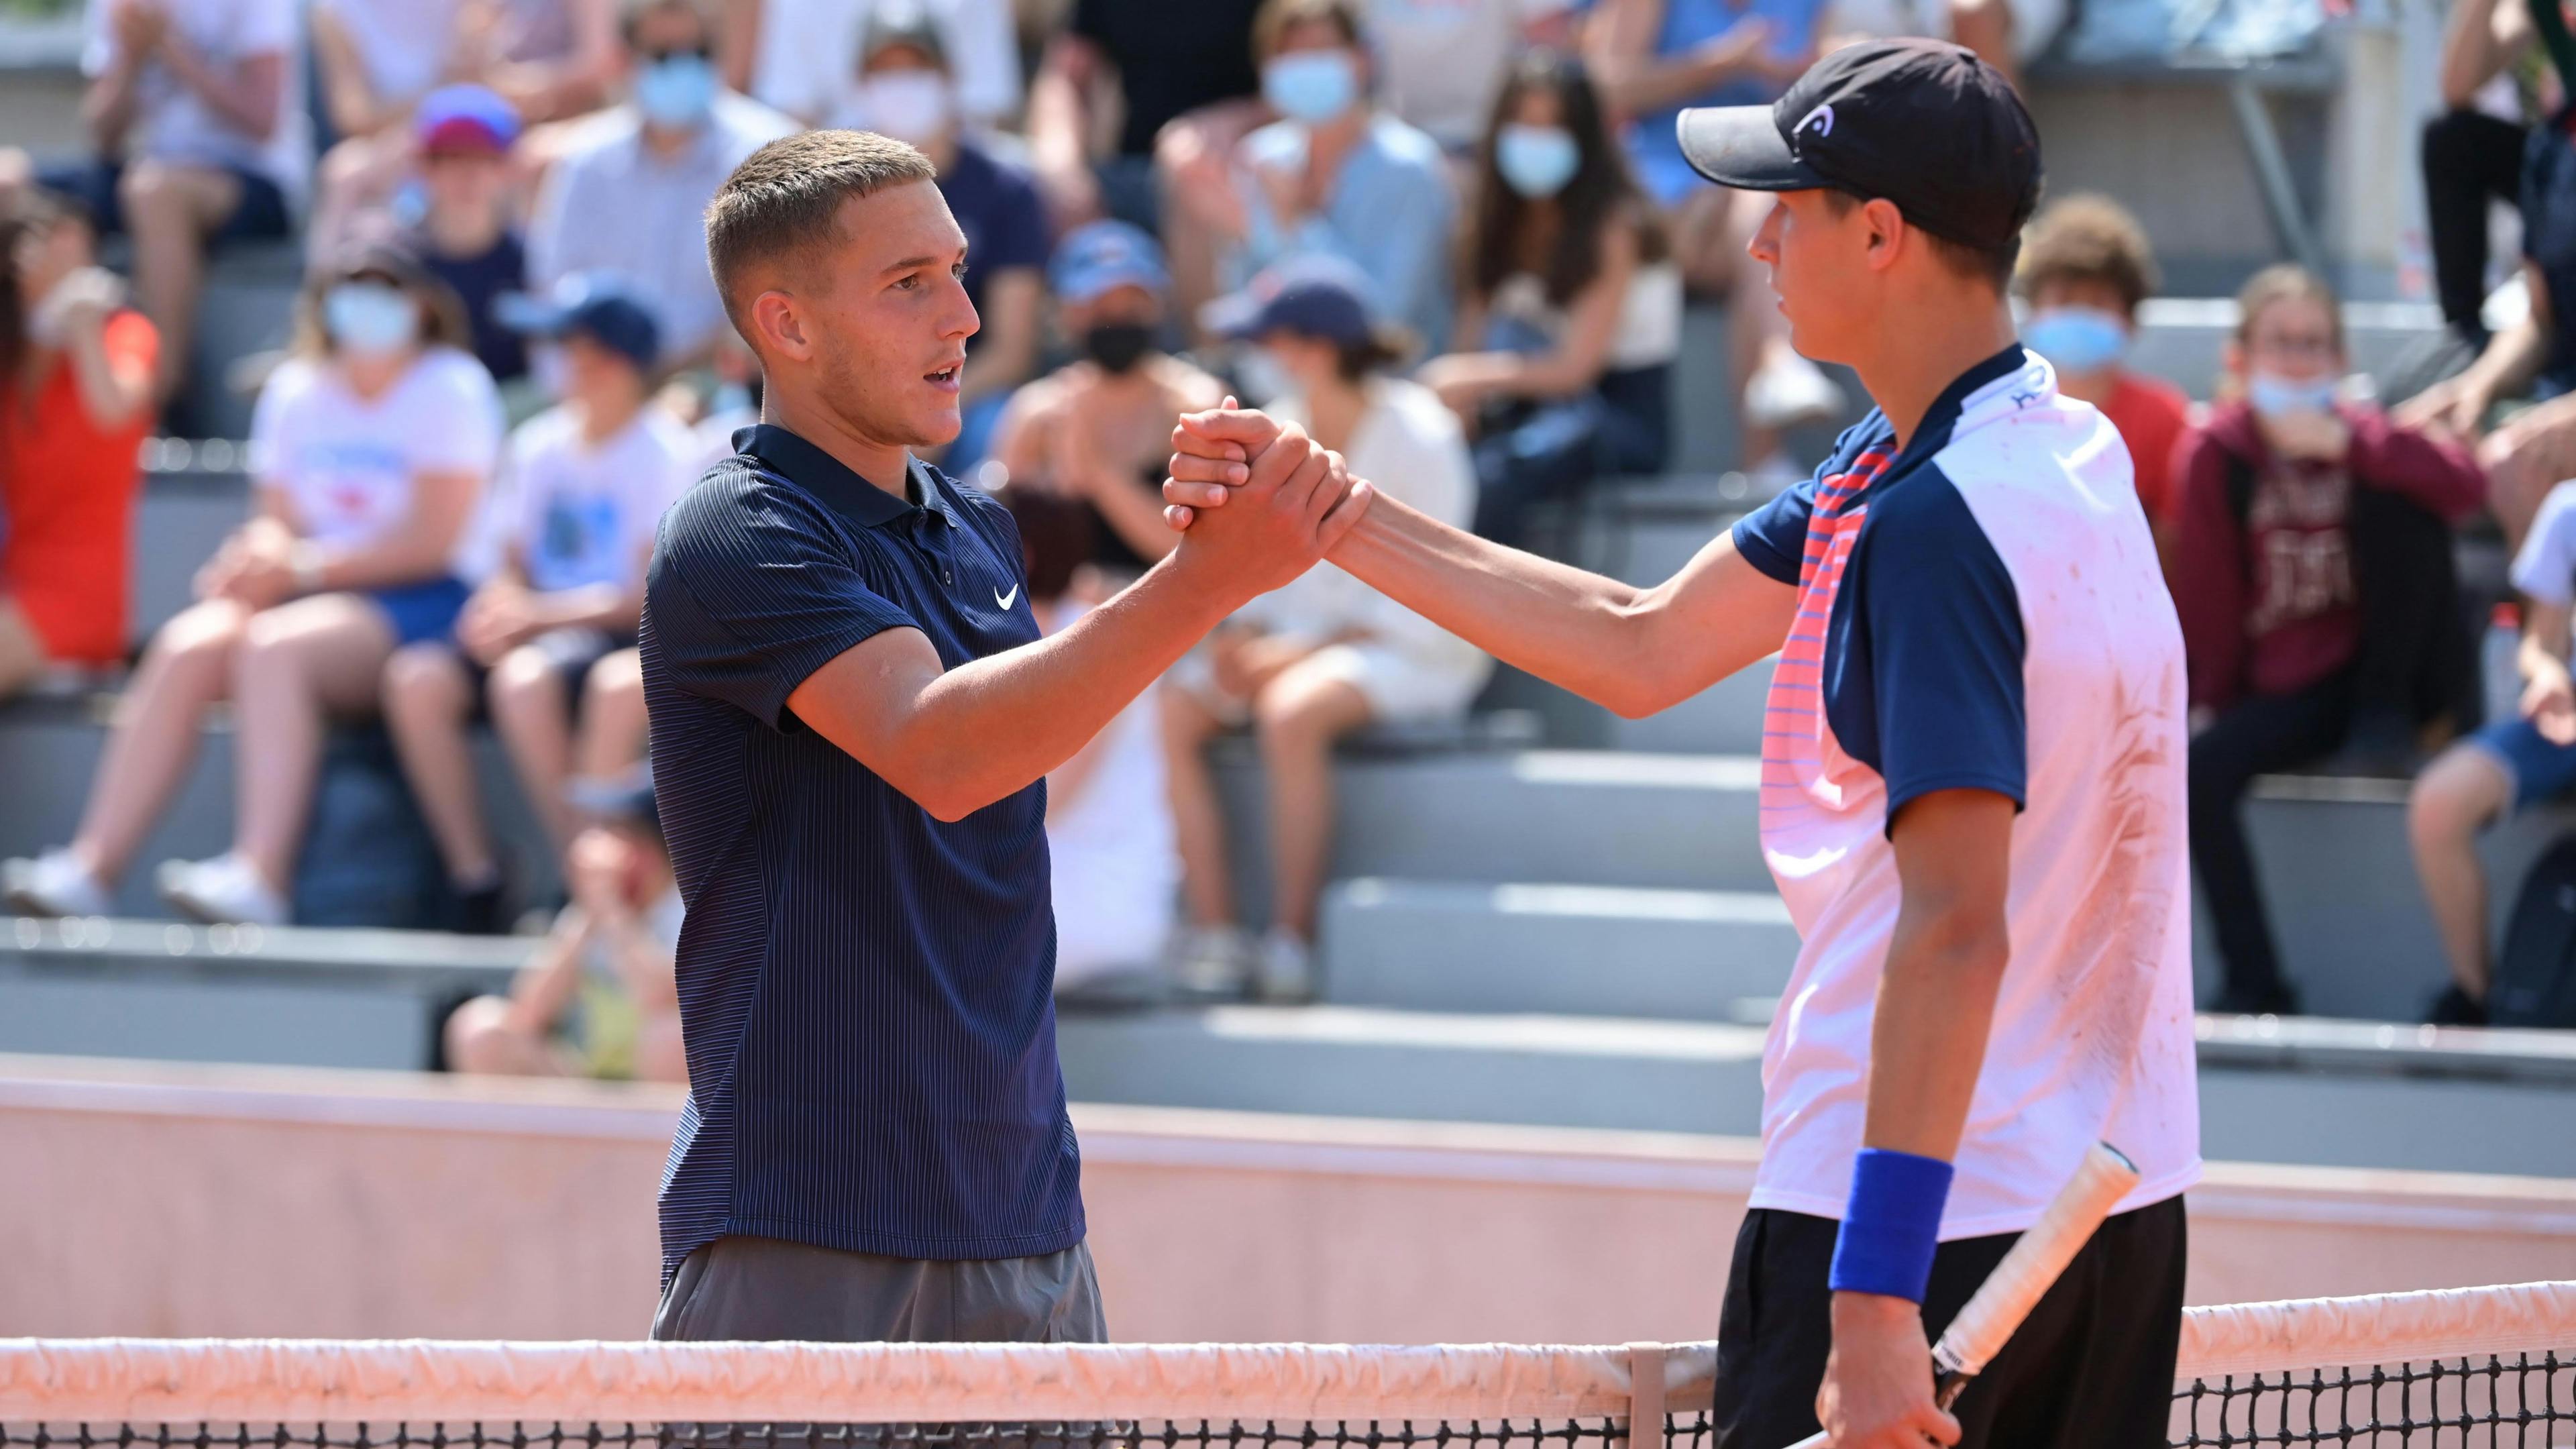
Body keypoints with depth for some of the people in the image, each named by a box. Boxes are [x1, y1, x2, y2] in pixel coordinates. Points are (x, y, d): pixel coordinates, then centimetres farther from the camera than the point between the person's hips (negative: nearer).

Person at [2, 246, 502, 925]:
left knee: (272, 647, -34)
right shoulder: (297, 390, 16)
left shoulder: (451, 390, -3)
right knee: (186, 646, -23)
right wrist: (261, 551, -10)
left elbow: (433, 540, -10)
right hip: (308, 594, 6)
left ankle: (259, 875, -46)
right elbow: (278, 520, 15)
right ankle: (91, 865, -31)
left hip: (420, 603, -6)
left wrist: (308, 564, -12)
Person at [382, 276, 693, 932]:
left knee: (524, 680, -37)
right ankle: (474, 883, -16)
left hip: (618, 635, -7)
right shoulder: (539, 446, 14)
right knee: (416, 676, -19)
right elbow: (514, 567, 16)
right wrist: (500, 607, -9)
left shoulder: (664, 454, -6)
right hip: (540, 635, 7)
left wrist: (542, 613, -20)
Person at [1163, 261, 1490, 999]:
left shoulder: (1416, 439, -13)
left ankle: (1292, 940, -27)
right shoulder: (1280, 430, 7)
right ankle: (1213, 934, -21)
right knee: (1170, 710, -19)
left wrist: (1302, 650, -21)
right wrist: (1241, 633, -7)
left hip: (1415, 657, -7)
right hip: (1300, 636, 7)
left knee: (1289, 712, -36)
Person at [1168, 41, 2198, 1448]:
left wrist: (1875, 1295, -29)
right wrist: (1326, 515, 16)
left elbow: (1954, 925, -25)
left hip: (1931, 1214, -9)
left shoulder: (1939, 523, -19)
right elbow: (1644, 647, 19)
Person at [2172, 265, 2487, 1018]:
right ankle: (2255, 984, -22)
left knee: (2398, 502, -22)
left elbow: (2467, 485, -22)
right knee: (2202, 770, -28)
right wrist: (2214, 698, -1)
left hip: (2412, 668, 0)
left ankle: (2385, 714, -14)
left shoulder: (2359, 438, -2)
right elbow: (2208, 591, 1)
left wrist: (2347, 442, -28)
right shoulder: (2214, 456, -3)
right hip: (2290, 691, 0)